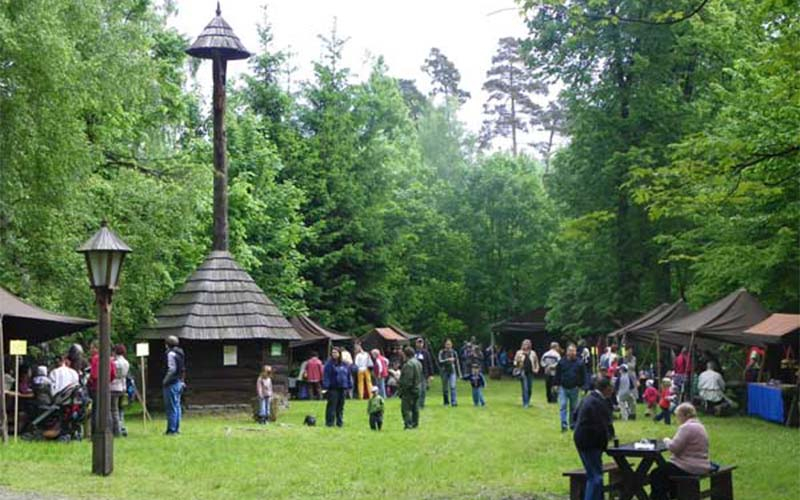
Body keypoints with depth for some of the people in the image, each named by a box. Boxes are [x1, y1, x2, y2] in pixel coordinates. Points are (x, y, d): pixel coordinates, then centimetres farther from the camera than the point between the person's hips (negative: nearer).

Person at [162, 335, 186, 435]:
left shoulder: (171, 353, -14)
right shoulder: (180, 353, 13)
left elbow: (172, 369, -20)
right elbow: (183, 370, 15)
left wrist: (165, 381, -13)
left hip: (171, 383, -9)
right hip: (179, 382, 9)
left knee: (171, 407, -6)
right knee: (177, 406, 13)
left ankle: (172, 429, -5)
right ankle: (177, 428, 17)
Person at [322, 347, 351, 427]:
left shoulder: (344, 364, 12)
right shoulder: (329, 364, -5)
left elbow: (348, 375, 17)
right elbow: (326, 375, -10)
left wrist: (349, 385, 11)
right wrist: (326, 386, -17)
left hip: (342, 388, 5)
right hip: (333, 388, -5)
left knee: (340, 406, 9)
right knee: (332, 405, -6)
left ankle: (339, 422, 16)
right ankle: (330, 422, -2)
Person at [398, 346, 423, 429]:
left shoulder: (409, 364, -19)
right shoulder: (418, 362, 12)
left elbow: (407, 379, -22)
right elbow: (420, 377, 18)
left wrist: (402, 389, -17)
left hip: (409, 390, -10)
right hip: (417, 389, 10)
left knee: (406, 408, -7)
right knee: (415, 408, 14)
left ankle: (408, 424, -13)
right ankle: (415, 424, 18)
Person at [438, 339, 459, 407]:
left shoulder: (454, 352, 5)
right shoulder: (442, 352, 0)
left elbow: (456, 363, 11)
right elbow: (440, 361, -10)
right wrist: (447, 360, -23)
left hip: (452, 371, 0)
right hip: (444, 371, 0)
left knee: (452, 386, -13)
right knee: (445, 388, 7)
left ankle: (453, 402, -18)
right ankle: (446, 402, 21)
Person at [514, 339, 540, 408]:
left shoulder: (532, 353, 6)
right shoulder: (519, 353, 1)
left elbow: (536, 362, 17)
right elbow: (515, 362, 5)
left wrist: (536, 369, 7)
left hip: (530, 373, 3)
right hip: (523, 373, -3)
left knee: (530, 389, 5)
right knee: (525, 388, -10)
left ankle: (528, 402, 21)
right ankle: (525, 403, -7)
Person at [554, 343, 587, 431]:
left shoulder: (580, 362, -2)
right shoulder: (561, 361, -1)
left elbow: (584, 375, 1)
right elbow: (557, 374, 4)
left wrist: (581, 385, -5)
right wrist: (556, 384, 0)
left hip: (574, 388, 1)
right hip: (563, 388, 0)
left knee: (574, 407, 10)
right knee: (562, 406, -8)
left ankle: (573, 425, 20)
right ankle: (564, 425, -8)